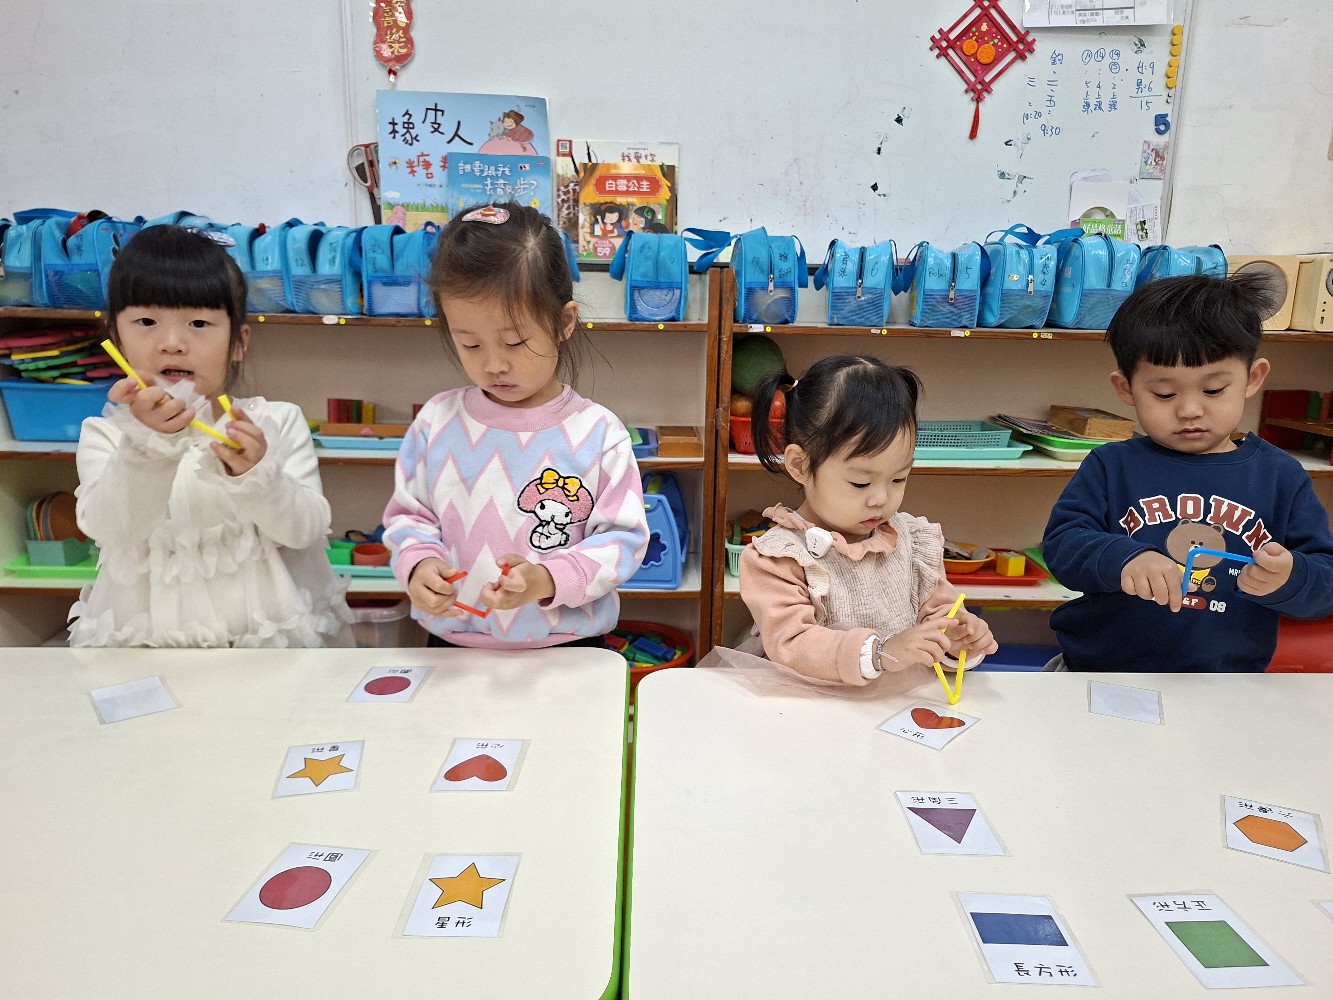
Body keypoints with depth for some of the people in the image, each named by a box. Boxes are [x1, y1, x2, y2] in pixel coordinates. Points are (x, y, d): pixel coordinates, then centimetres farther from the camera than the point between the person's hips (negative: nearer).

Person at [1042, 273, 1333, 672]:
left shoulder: (1281, 477, 6)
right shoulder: (1111, 466, 2)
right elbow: (1062, 542, -8)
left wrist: (1288, 580, -18)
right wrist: (1121, 560, -26)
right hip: (1103, 671, -3)